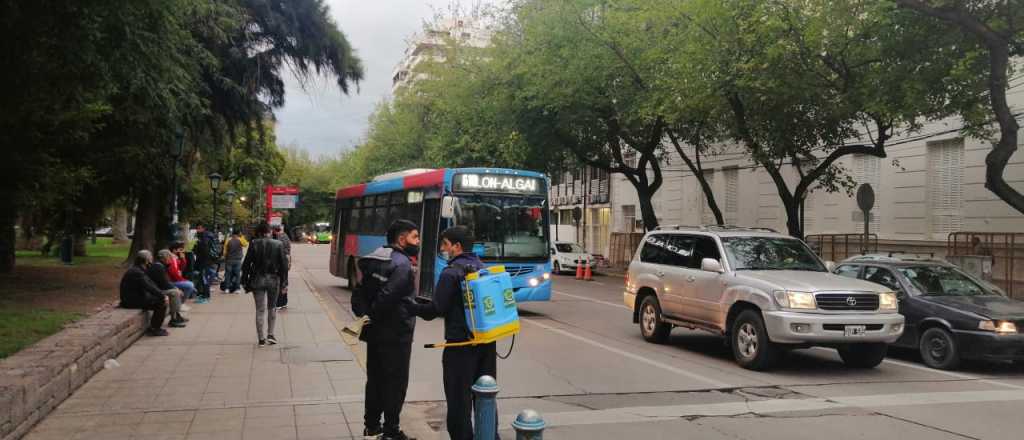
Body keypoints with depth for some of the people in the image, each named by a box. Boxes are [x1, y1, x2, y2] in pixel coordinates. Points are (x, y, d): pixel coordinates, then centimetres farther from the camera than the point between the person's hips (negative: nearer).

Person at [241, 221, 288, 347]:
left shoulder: (254, 244, -6)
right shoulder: (278, 244, -4)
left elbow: (246, 263, -5)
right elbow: (284, 264, -3)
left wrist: (245, 280, 3)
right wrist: (283, 281, 5)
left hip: (257, 280, -1)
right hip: (273, 280, 1)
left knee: (260, 310, 6)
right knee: (272, 307, 19)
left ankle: (261, 339, 7)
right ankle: (270, 334, 12)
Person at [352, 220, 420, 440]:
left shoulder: (373, 260, 11)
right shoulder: (402, 264, -18)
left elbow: (361, 293, 9)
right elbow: (386, 297, -27)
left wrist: (364, 314, 1)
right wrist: (372, 315, -13)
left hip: (374, 332, 8)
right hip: (395, 334, -8)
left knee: (375, 379, 16)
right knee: (395, 382, 2)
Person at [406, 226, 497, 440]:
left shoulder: (451, 272, -13)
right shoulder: (484, 269, 9)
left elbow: (436, 309, -15)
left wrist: (409, 306, -4)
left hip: (460, 343, -7)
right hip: (487, 342, 7)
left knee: (459, 399, 2)